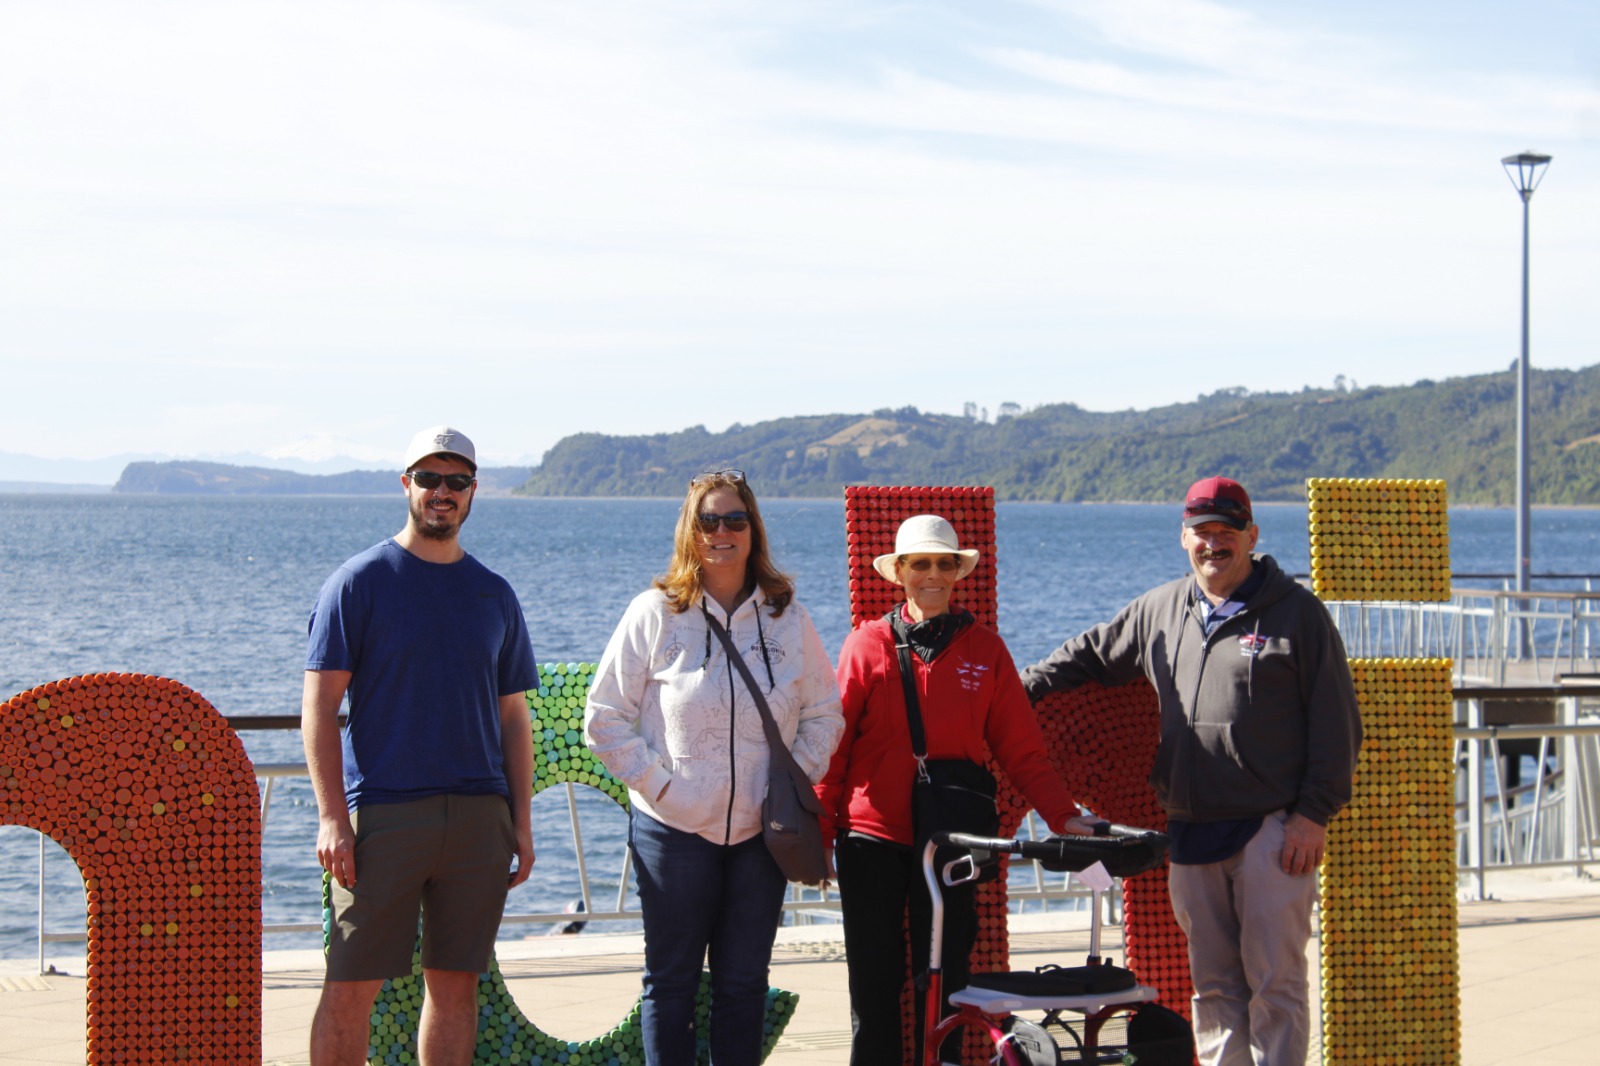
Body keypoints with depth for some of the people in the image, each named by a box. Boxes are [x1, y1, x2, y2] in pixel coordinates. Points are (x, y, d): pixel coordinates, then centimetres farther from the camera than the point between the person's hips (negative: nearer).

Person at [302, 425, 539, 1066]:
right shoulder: (359, 582, 1)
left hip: (479, 817, 4)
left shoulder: (495, 595, 13)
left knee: (456, 982, 6)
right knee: (351, 987, -4)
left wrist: (521, 822, 9)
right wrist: (333, 818, -12)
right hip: (381, 814, -4)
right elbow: (319, 707, -3)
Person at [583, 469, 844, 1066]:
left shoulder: (786, 618, 6)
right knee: (671, 981, 5)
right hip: (674, 829, -2)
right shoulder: (655, 614, -2)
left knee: (745, 982, 9)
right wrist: (655, 781, -8)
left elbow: (824, 715, 14)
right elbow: (604, 718, -1)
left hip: (761, 831, 2)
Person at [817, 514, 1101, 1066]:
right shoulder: (868, 645, 2)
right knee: (875, 981, 3)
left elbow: (1022, 750, 5)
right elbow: (833, 744, 2)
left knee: (944, 978, 4)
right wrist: (818, 832, -5)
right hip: (872, 835, -1)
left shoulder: (984, 649, 5)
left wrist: (1064, 815, -6)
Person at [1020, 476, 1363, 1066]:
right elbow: (1090, 655, 29)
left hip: (1274, 830, -5)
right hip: (1191, 834, 5)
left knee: (1274, 980, -6)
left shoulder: (1297, 613, 0)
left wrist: (1313, 813, -9)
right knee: (1213, 985, 8)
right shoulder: (1157, 611, 14)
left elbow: (1335, 723, -3)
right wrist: (1022, 689, 18)